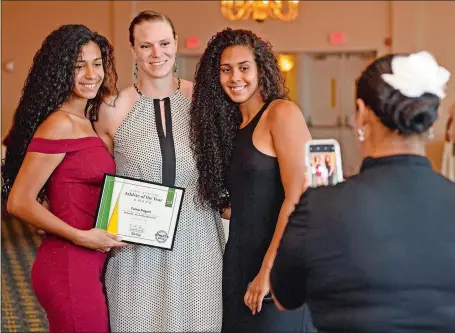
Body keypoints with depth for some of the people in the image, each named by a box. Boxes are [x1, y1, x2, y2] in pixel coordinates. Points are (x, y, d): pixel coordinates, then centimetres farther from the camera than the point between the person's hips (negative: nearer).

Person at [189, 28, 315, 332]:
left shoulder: (282, 114, -10)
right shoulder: (229, 124, 13)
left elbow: (297, 199, -17)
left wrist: (269, 271, -19)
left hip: (277, 263, -7)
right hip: (238, 261, 7)